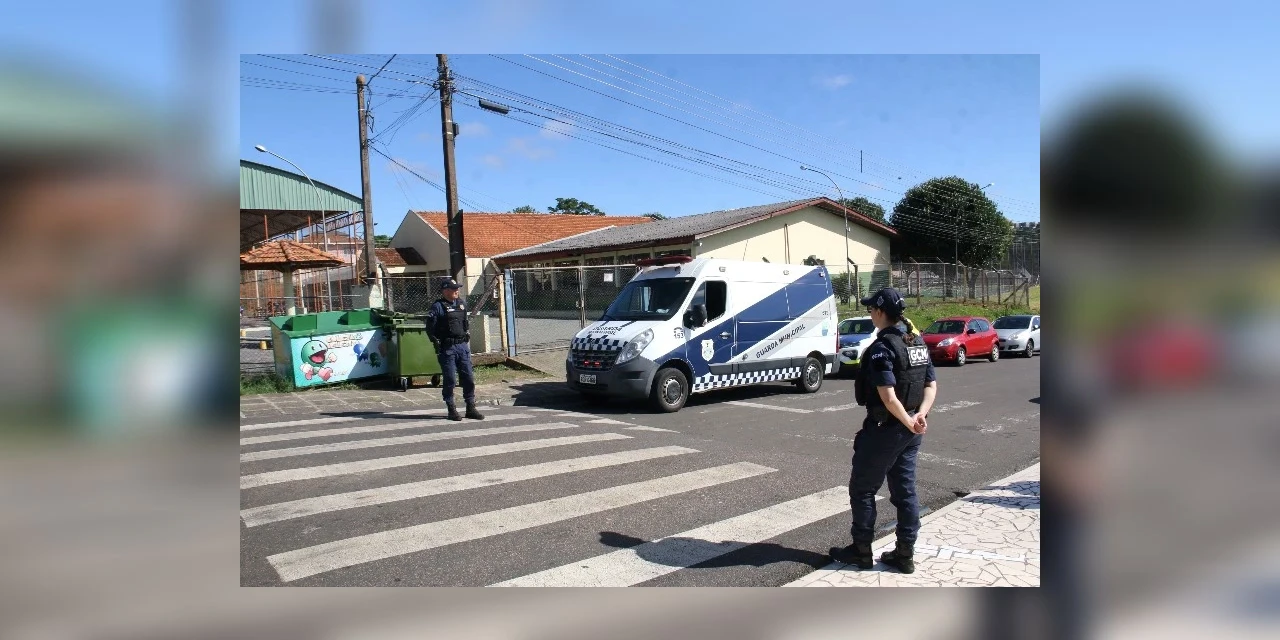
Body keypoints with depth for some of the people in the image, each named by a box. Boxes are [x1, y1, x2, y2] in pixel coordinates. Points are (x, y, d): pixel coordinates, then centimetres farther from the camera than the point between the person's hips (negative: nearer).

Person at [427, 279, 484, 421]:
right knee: (450, 380, 0)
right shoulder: (438, 306, -7)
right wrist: (437, 345, -10)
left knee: (468, 378, 6)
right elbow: (430, 329, -8)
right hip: (447, 349, -6)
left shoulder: (462, 304, 13)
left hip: (463, 346, 6)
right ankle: (452, 410, 11)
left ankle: (471, 408, 15)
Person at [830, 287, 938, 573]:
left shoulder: (882, 347, -20)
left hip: (885, 429, -8)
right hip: (910, 431, 8)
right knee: (905, 490, 13)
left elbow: (888, 396, -25)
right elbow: (931, 384, 10)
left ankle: (861, 551, 15)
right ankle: (905, 554, 19)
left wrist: (908, 422, -14)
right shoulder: (918, 343, 8)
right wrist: (921, 414, -3)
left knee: (862, 489, 6)